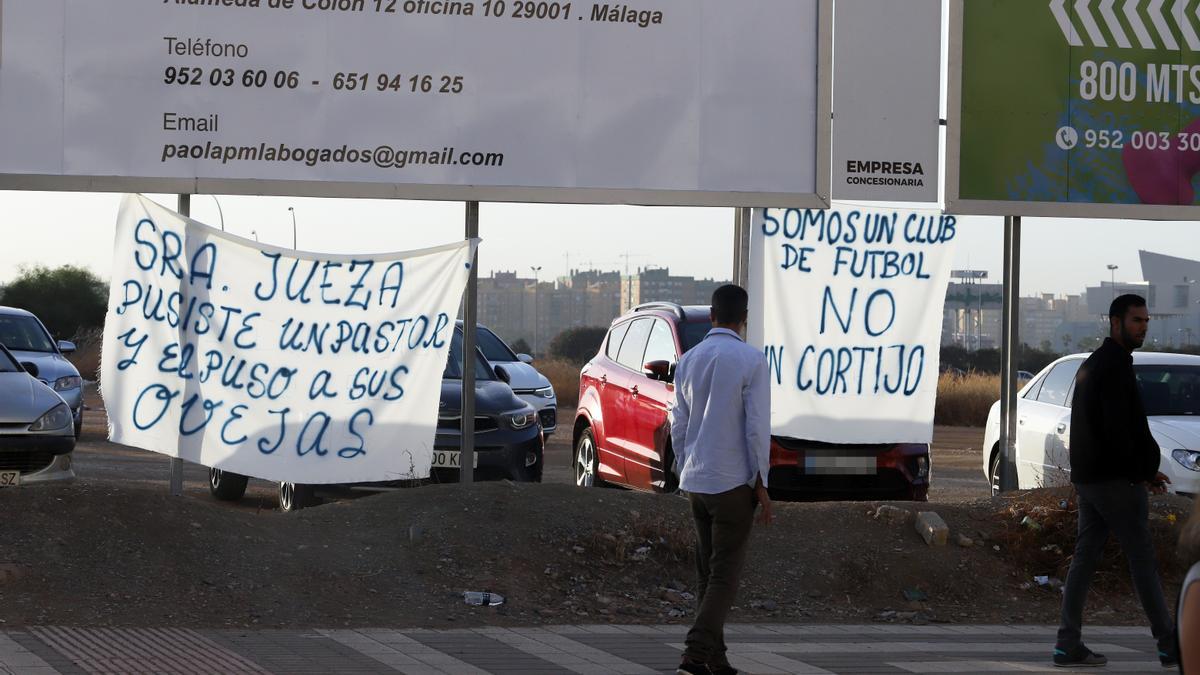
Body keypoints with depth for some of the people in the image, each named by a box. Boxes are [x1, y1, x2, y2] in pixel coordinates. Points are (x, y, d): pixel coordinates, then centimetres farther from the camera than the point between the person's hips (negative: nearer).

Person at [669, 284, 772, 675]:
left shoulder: (688, 361, 6)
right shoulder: (751, 361, -11)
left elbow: (679, 425, 10)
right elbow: (757, 426, -13)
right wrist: (761, 484, -6)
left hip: (695, 482, 6)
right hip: (733, 481, -6)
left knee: (709, 571, 14)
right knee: (725, 574, -3)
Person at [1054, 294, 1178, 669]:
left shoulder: (1092, 364, 18)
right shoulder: (1115, 367, -14)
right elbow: (1120, 428, -21)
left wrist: (1144, 470, 16)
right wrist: (1144, 472, -10)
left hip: (1087, 478, 10)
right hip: (1116, 481, -10)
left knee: (1085, 557, 8)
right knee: (1143, 559, -5)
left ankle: (1068, 644, 5)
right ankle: (1169, 645, -2)